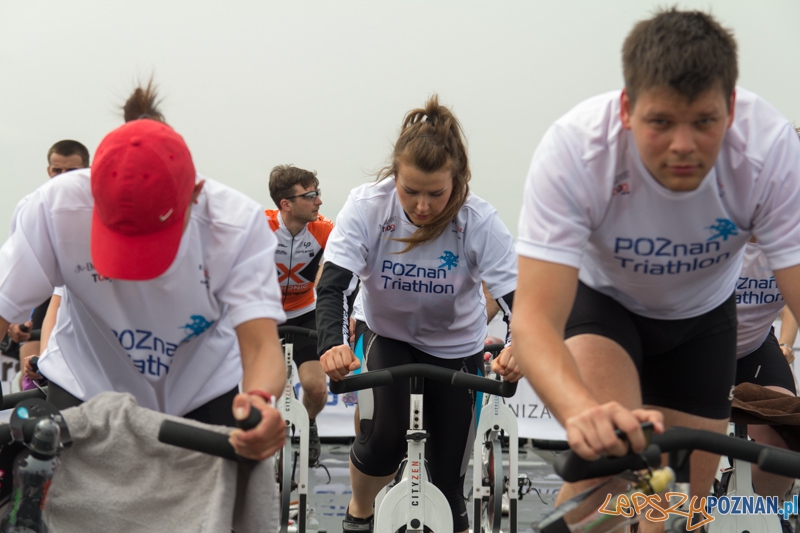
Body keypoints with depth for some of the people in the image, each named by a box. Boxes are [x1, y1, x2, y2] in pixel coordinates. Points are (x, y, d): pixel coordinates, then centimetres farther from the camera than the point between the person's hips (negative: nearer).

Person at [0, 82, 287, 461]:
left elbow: (261, 346, -32)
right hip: (85, 387, 0)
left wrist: (259, 399, -55)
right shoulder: (56, 207, -26)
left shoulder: (238, 222, -27)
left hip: (202, 393, 0)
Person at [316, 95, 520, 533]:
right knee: (383, 438, -23)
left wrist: (519, 346, -55)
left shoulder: (479, 222, -26)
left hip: (455, 346, 1)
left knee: (448, 478, 1)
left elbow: (519, 297, -33)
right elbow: (331, 285, -32)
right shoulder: (367, 206, -25)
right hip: (386, 335, 0)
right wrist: (332, 343, -52)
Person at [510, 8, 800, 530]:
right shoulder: (575, 149, -37)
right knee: (604, 452, -31)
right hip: (600, 297, -2)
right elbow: (534, 317, -40)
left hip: (702, 315, 2)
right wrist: (581, 410, -62)